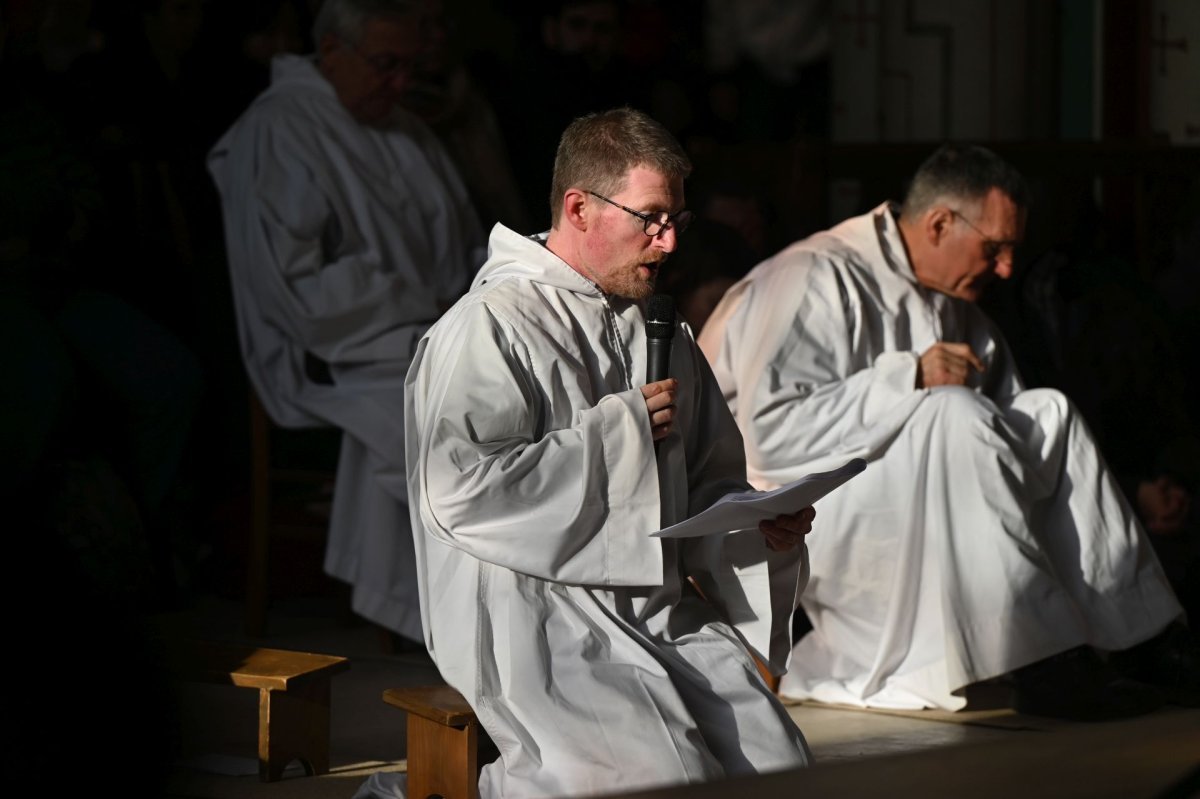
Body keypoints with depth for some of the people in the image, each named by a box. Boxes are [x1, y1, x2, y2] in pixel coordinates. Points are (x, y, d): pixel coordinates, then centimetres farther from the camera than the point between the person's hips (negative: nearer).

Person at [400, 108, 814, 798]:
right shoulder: (488, 330, -7)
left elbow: (710, 484, 24)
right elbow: (461, 489, -19)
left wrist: (760, 523, -1)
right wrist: (620, 430, -12)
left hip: (658, 608, 7)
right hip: (534, 618, -7)